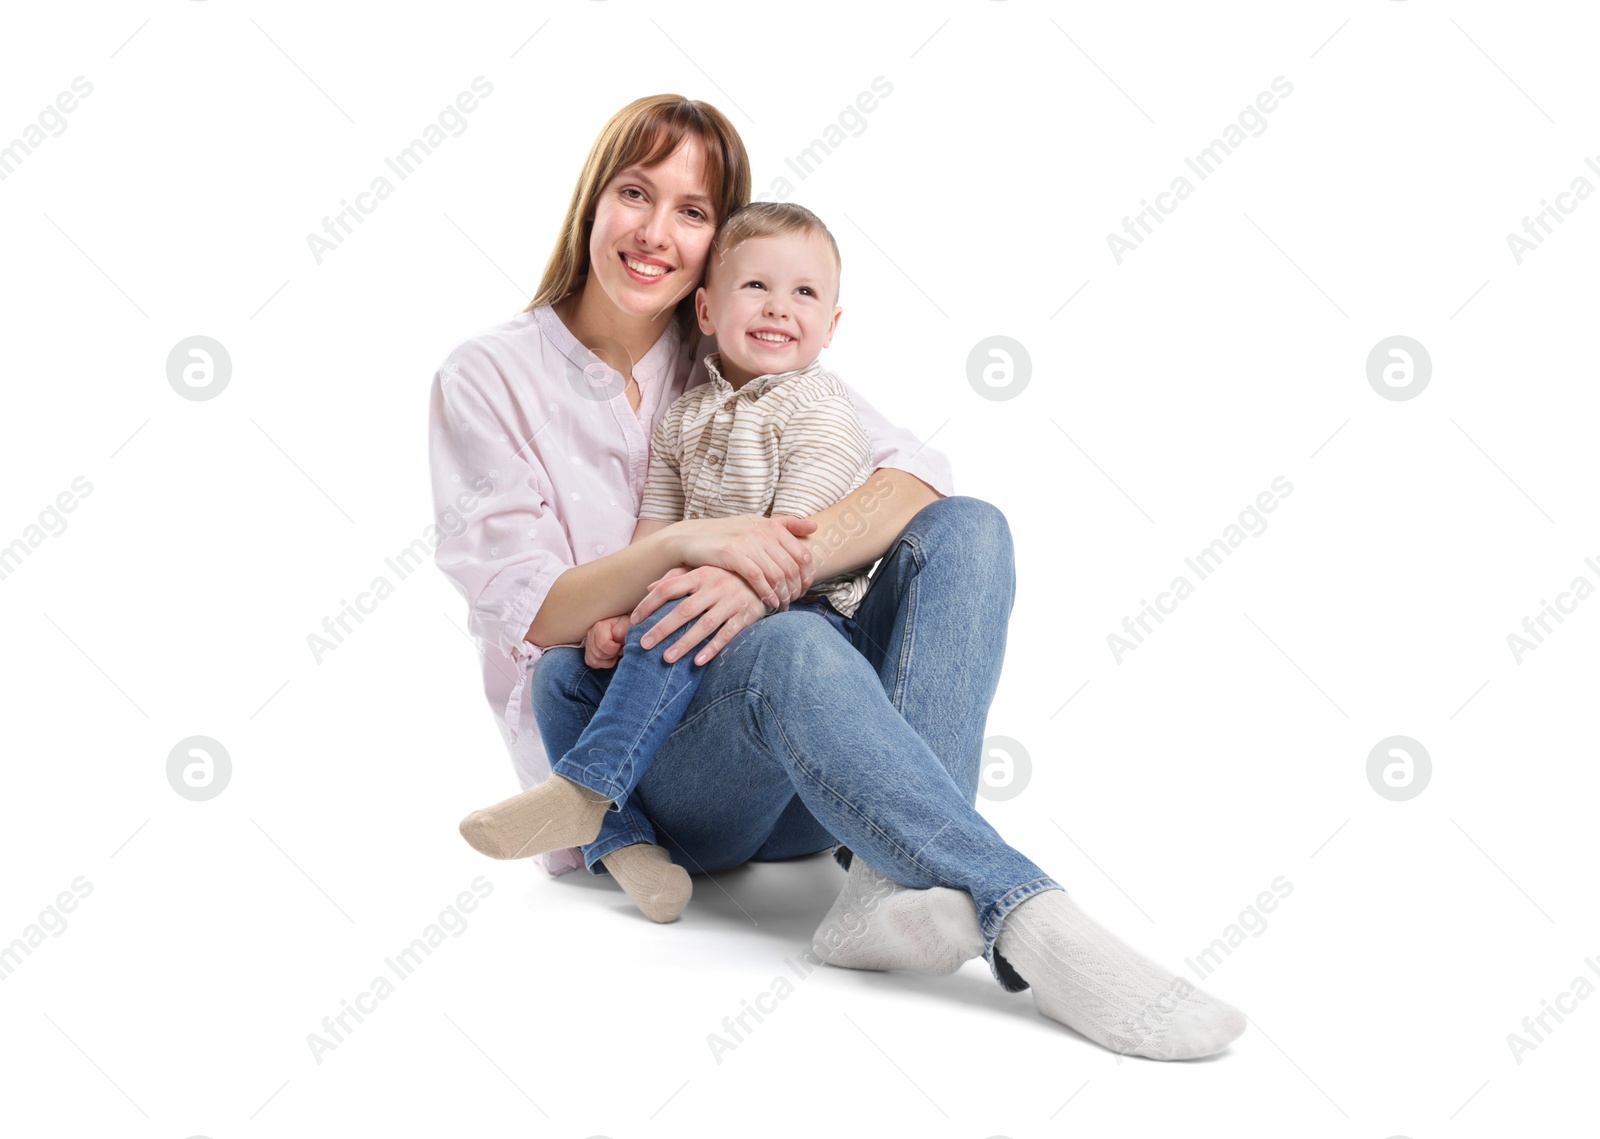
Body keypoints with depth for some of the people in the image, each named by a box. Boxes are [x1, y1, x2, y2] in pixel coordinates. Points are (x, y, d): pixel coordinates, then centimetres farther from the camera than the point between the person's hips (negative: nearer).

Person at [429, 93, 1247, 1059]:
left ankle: (891, 885, -36)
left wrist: (771, 565, -25)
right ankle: (1025, 917, -41)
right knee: (787, 646, -36)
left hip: (790, 758, 4)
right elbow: (527, 611, -8)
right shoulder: (489, 379, 3)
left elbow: (918, 475, -6)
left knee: (965, 530, -20)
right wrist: (682, 543, -27)